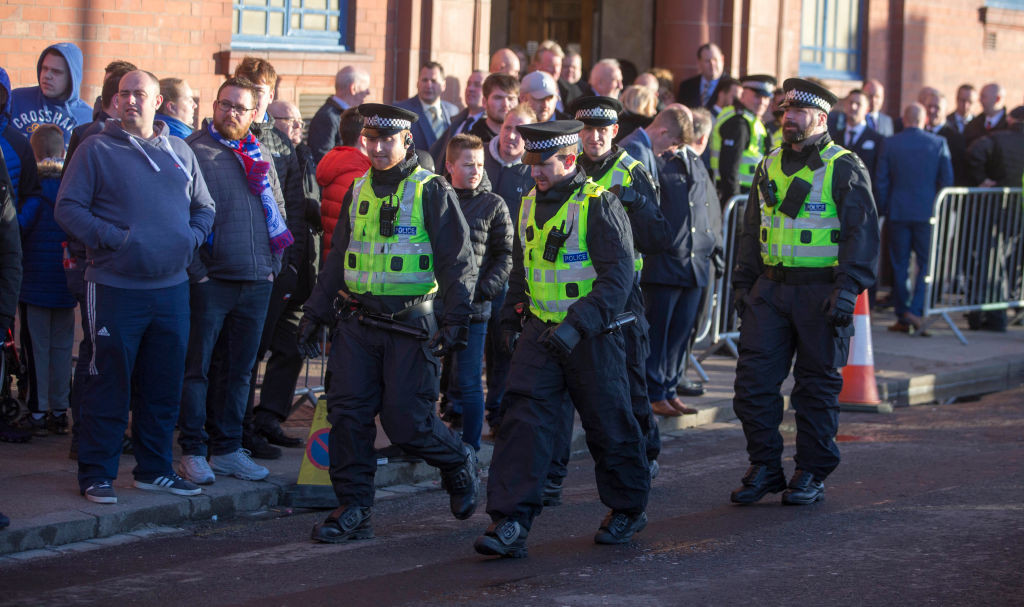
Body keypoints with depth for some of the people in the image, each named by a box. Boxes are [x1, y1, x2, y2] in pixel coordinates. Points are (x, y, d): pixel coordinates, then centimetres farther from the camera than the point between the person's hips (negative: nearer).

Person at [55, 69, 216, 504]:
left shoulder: (179, 152, 13)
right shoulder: (97, 149, -1)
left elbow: (204, 207, 19)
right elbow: (68, 208, -6)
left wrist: (192, 237, -1)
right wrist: (111, 237, -17)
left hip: (171, 287, 5)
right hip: (115, 287, -5)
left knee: (164, 386, 10)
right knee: (108, 385, -3)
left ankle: (154, 468, 22)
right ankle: (96, 473, 5)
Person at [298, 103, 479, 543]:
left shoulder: (432, 192, -4)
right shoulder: (358, 192, 14)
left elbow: (457, 260, -7)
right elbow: (337, 259, 21)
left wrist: (456, 318, -16)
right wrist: (315, 313, 18)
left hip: (409, 325, -5)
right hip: (357, 321, 5)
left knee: (406, 422, -5)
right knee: (347, 414, -2)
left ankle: (458, 463, 24)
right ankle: (353, 510, 6)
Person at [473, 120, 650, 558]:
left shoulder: (599, 206, -15)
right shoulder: (530, 205, 7)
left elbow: (617, 277, -21)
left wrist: (577, 325, -30)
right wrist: (511, 320, 19)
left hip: (593, 336, -5)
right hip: (540, 330, 5)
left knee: (608, 425, 8)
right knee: (523, 419, -9)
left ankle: (628, 508, 30)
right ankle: (510, 523, -12)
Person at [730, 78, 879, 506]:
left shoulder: (845, 169, -4)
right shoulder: (769, 167, 14)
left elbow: (861, 234, -9)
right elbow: (751, 230, 21)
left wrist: (847, 288, -18)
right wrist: (742, 283, 15)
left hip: (821, 291, -5)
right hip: (770, 289, 5)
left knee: (817, 386, 3)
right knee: (753, 379, -1)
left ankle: (812, 474, 13)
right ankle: (764, 469, 10)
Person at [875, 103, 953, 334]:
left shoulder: (890, 144, -2)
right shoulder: (938, 143, -2)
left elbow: (881, 182, 0)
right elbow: (947, 180, 0)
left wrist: (882, 211, 10)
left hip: (898, 211, 1)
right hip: (928, 212, -1)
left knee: (900, 266, 7)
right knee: (928, 263, 5)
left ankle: (902, 318, 9)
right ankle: (916, 310, -10)